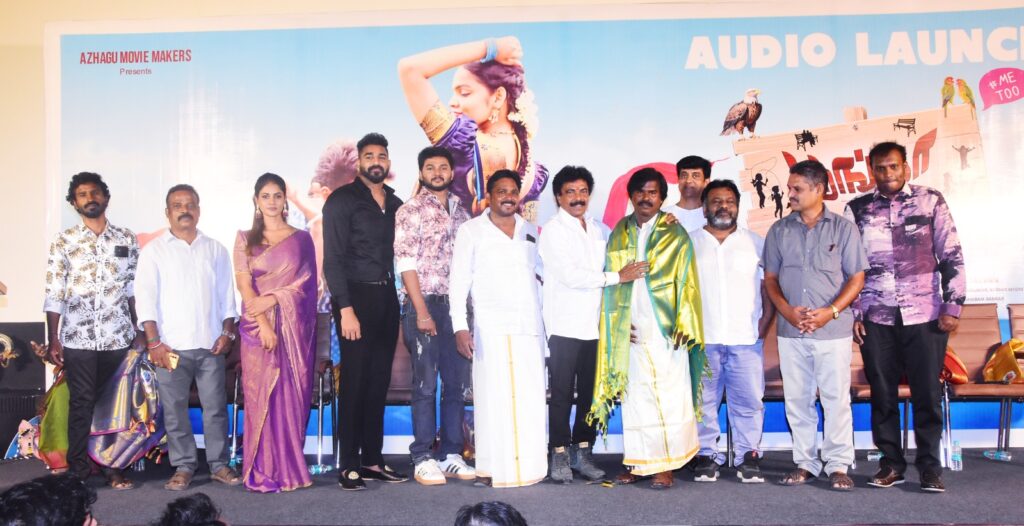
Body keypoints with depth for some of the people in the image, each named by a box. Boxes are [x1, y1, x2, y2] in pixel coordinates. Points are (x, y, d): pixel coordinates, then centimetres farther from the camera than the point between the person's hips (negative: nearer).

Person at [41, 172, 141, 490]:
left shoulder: (126, 239, 7)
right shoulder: (63, 242, 3)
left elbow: (135, 288, 8)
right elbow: (54, 294, 1)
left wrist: (140, 331, 4)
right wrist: (53, 340, -4)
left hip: (118, 337, 1)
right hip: (77, 339, -1)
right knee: (81, 404, 4)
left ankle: (114, 467, 15)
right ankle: (79, 470, 13)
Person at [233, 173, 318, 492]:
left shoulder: (301, 238, 10)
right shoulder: (245, 239, 10)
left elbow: (305, 283, 2)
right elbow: (244, 285, 1)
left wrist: (272, 299, -11)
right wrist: (263, 323, -12)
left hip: (293, 326, 0)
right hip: (257, 325, 0)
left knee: (290, 395, -1)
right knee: (260, 393, -2)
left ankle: (289, 467, 7)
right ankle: (264, 471, 4)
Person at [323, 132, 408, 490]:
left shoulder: (396, 204, 14)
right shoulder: (342, 200, -3)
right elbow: (333, 259, -9)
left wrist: (402, 300, 5)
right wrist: (345, 309, -17)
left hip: (387, 298, 6)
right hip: (356, 297, -5)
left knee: (379, 381, 8)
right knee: (354, 382, -4)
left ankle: (372, 460, 16)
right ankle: (349, 466, 3)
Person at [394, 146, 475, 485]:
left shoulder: (460, 212, 15)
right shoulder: (411, 211, -1)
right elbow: (406, 263, -8)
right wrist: (422, 311, -14)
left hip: (457, 306, 5)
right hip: (425, 305, -5)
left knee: (457, 383, 8)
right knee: (425, 385, -2)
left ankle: (451, 454, 18)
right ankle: (422, 459, 6)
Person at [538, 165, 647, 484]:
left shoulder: (600, 230, 15)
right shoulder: (553, 230, -3)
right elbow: (570, 275, -12)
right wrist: (617, 277, -10)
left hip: (595, 326, 5)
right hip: (565, 326, -5)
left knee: (591, 393, 8)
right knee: (562, 394, 0)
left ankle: (583, 453, 17)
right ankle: (560, 456, 8)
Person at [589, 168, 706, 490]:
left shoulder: (675, 234, 4)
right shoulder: (619, 235, 12)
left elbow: (686, 282, 0)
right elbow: (611, 281, 11)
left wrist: (683, 325, -8)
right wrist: (618, 324, 1)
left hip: (665, 329, -3)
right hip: (630, 330, 3)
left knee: (668, 396, -4)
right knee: (634, 396, 5)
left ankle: (666, 466, 3)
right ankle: (639, 462, 13)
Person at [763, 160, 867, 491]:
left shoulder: (843, 228, 2)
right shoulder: (779, 231, 9)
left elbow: (856, 278, 1)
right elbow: (770, 279, 10)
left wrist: (830, 312, -13)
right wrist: (786, 309, -8)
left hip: (834, 330, -3)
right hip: (790, 332, 3)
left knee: (836, 400, 0)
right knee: (797, 400, 7)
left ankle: (838, 466, 11)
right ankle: (805, 463, 18)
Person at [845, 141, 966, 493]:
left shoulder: (930, 201, 4)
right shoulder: (857, 210, 7)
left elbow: (952, 256, 3)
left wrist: (953, 306, -4)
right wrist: (853, 313, 3)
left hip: (925, 315, -1)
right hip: (876, 318, 1)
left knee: (928, 393, 1)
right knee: (882, 393, 5)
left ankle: (929, 465, 13)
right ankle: (891, 462, 17)